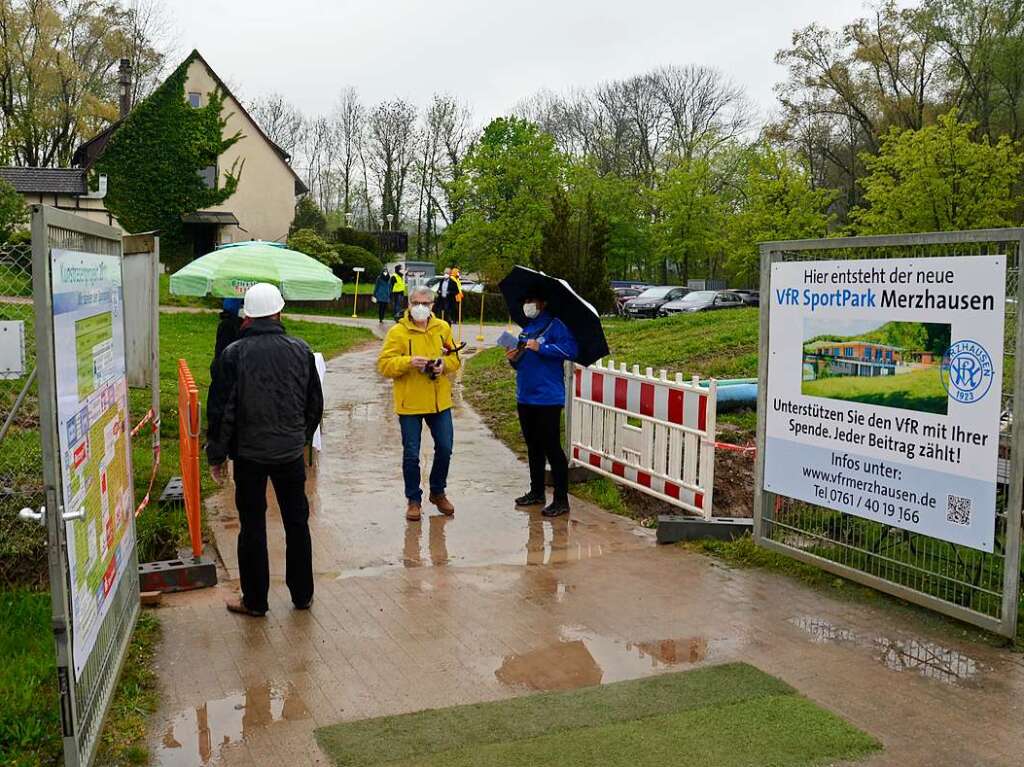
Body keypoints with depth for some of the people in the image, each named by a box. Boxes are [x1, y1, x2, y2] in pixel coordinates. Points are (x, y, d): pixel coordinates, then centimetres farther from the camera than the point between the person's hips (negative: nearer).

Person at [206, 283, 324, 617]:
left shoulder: (234, 354, -11)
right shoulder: (300, 350, -2)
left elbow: (221, 409, -8)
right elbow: (315, 403, 7)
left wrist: (216, 454, 3)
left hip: (249, 454, -2)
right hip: (291, 452, 3)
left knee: (252, 526, 8)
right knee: (297, 522, 14)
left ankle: (254, 600, 16)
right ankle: (302, 594, 24)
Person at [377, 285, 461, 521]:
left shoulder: (443, 328, 6)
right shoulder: (398, 332, -7)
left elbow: (455, 358, 12)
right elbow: (384, 364, -12)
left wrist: (444, 364, -10)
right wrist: (409, 362, -27)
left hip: (439, 402, 4)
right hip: (410, 404, -4)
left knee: (445, 448, 12)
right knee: (411, 454, 4)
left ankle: (438, 492, 32)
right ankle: (413, 499, 19)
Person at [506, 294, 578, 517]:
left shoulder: (554, 325, -8)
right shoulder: (526, 329, 16)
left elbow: (570, 349, -22)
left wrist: (541, 348, -23)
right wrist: (514, 359, 4)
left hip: (548, 399, -8)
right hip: (525, 398, 8)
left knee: (551, 448, -7)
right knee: (533, 447, 16)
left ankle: (561, 500, -1)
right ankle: (537, 492, 28)